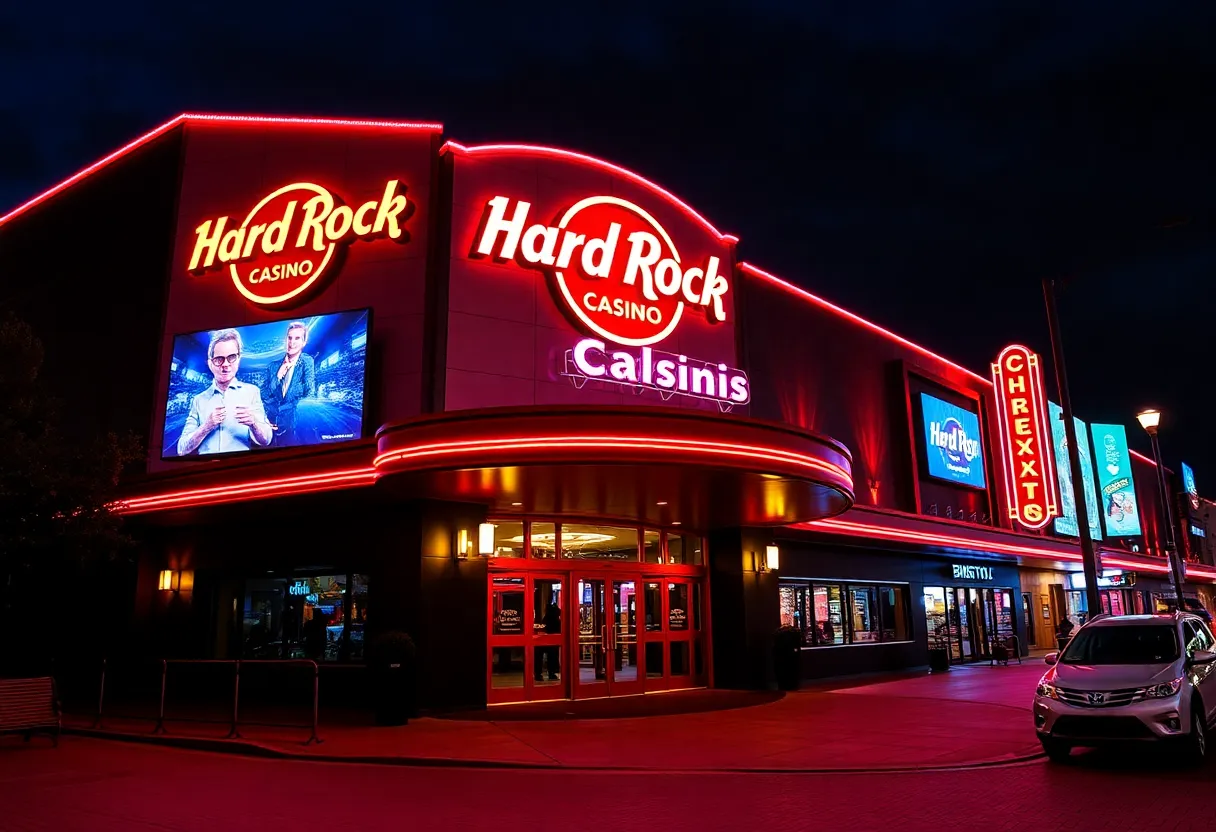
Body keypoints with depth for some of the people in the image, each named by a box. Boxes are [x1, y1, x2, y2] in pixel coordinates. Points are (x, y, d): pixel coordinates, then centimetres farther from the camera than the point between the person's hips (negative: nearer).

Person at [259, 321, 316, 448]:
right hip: (272, 425, 3)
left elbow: (309, 393, -8)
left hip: (295, 425, -3)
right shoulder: (274, 366, 10)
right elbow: (263, 395, 8)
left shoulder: (307, 362, 0)